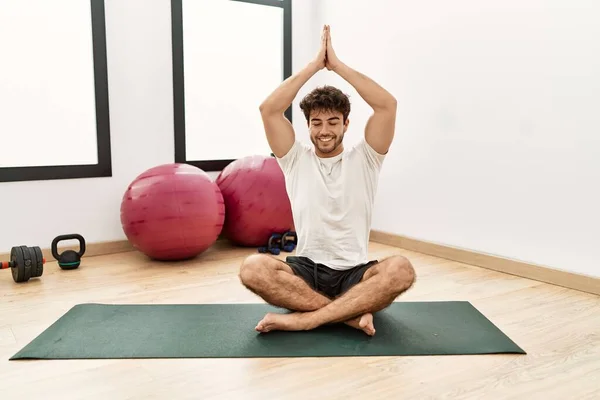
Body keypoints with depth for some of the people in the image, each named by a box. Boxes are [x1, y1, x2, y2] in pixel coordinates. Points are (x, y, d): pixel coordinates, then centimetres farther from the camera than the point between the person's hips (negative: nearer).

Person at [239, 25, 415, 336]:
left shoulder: (363, 159, 6)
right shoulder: (296, 160, 8)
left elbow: (387, 105, -8)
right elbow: (269, 109, -6)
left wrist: (337, 64, -5)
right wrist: (314, 64, -4)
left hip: (355, 274, 0)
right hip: (306, 271, 1)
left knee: (401, 270, -33)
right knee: (252, 268, -30)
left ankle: (303, 319, -29)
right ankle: (351, 313, -25)